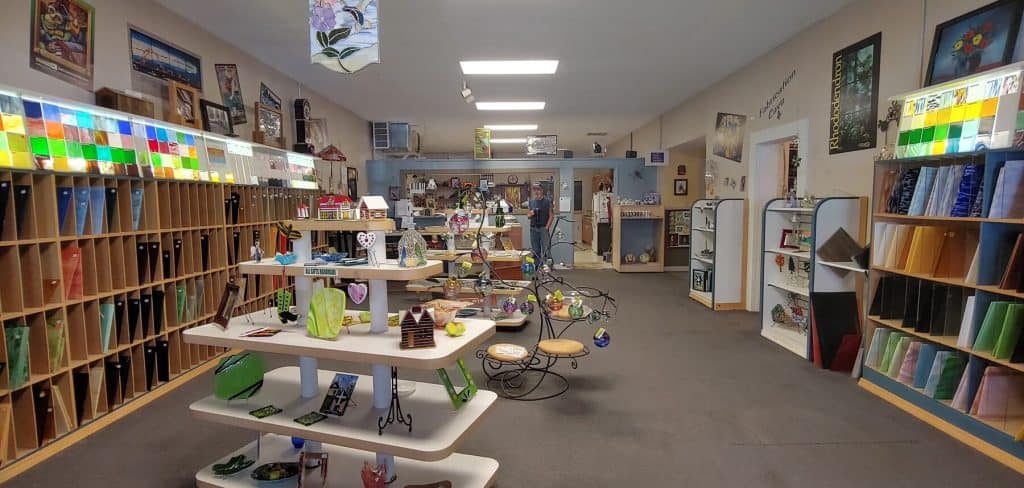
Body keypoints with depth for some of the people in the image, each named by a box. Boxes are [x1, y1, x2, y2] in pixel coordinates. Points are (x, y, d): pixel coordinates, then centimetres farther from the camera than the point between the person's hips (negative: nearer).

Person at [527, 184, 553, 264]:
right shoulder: (531, 201, 10)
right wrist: (530, 214, -8)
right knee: (536, 250, 9)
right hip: (533, 228, 4)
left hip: (544, 228, -4)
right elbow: (528, 215, 16)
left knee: (545, 250, -6)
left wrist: (547, 227, -10)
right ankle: (537, 266, 16)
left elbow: (551, 216, -3)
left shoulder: (547, 201, -1)